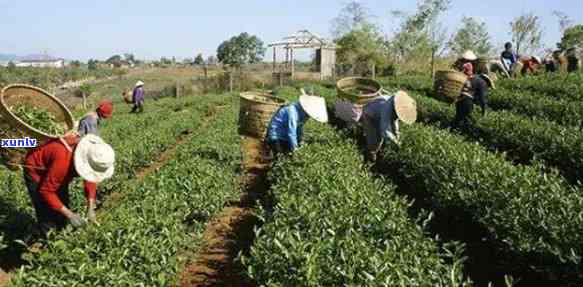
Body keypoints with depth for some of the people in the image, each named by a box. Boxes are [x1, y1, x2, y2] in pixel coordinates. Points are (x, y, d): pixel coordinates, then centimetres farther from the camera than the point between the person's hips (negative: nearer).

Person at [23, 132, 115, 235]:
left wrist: (90, 207, -13)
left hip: (56, 175, 7)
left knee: (62, 220, 11)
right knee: (48, 220, -9)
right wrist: (69, 214, -30)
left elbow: (90, 177, -5)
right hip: (36, 173, -7)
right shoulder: (64, 159, -42)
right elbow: (46, 191, -30)